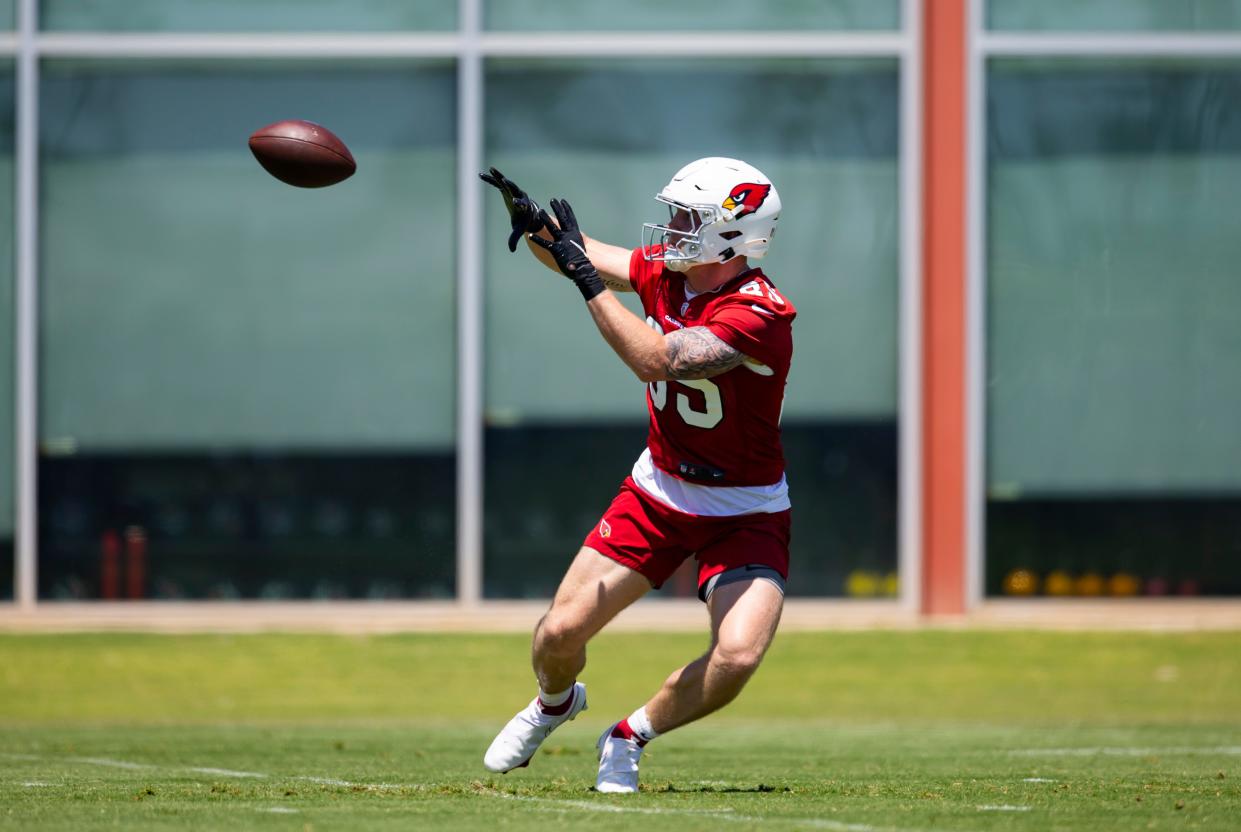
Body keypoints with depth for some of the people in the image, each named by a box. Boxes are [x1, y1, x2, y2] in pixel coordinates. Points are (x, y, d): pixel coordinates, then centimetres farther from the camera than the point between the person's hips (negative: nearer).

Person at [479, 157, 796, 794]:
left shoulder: (758, 316, -28)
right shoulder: (666, 271, -6)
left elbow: (659, 362, -39)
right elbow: (575, 257, 9)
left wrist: (587, 279, -38)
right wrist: (532, 222, -14)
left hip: (744, 514, -5)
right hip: (658, 494, 5)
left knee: (737, 657, -24)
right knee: (561, 632, 0)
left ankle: (632, 736, 2)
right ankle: (554, 703, 35)